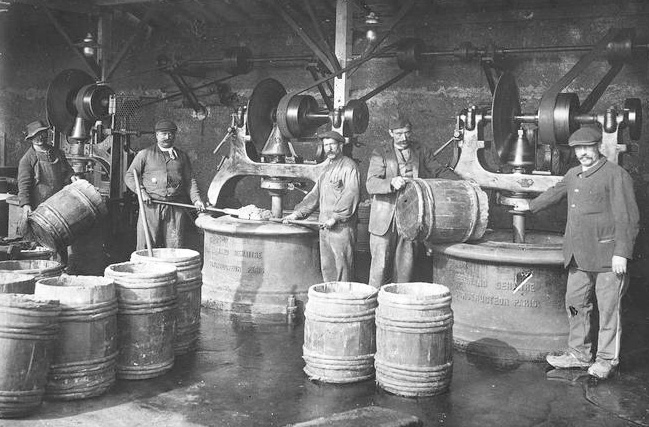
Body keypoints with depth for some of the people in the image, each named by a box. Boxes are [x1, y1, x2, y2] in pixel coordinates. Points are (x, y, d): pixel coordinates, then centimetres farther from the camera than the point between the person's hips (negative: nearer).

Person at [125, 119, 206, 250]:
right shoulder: (145, 154, 10)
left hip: (176, 209, 2)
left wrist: (196, 199, 0)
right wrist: (141, 191, -8)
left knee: (175, 246, -1)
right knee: (146, 246, -4)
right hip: (151, 206, -2)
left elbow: (190, 180, 15)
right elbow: (129, 176, 8)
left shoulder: (182, 156, 17)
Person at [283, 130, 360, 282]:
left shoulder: (349, 166, -6)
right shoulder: (327, 169, 20)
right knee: (326, 267, 9)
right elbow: (315, 195, 23)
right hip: (324, 226, 8)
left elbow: (351, 195, -15)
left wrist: (335, 218, -20)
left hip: (342, 226, -8)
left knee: (342, 265, -6)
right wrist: (297, 213, 15)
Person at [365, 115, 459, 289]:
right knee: (381, 264, -2)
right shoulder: (380, 153, 1)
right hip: (385, 219, -3)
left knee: (406, 264, 4)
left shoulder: (421, 151, 12)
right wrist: (391, 183, -30)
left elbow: (440, 171, 16)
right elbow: (371, 184, -10)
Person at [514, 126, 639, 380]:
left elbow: (627, 218, -11)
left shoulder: (616, 175, -7)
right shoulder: (573, 175, 14)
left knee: (608, 307, 0)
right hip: (579, 257, 7)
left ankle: (607, 359, 11)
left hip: (607, 256, -7)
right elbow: (555, 193, 35)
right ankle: (579, 354, 24)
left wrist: (621, 253, -17)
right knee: (576, 304, 12)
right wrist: (531, 206, 49)